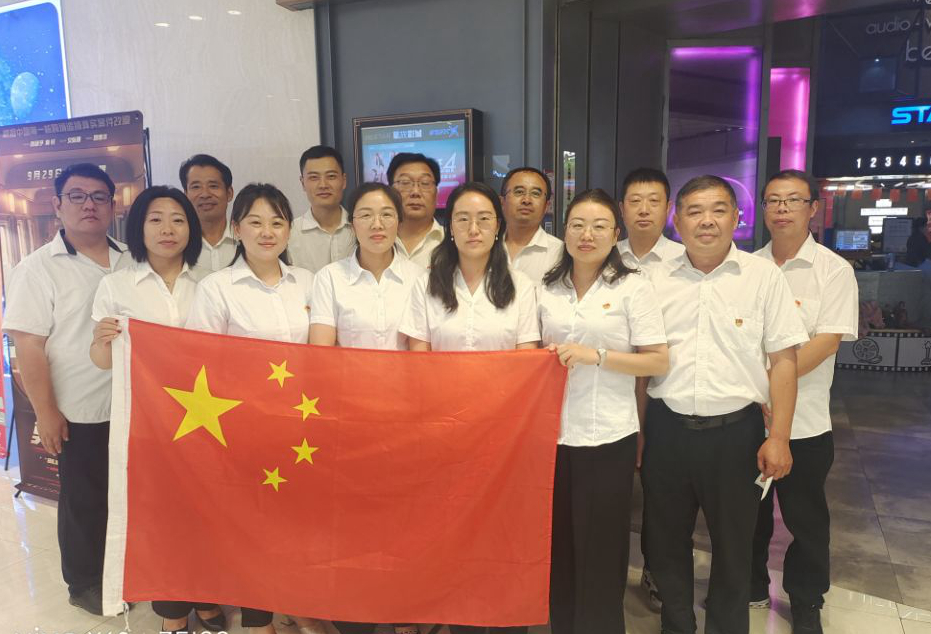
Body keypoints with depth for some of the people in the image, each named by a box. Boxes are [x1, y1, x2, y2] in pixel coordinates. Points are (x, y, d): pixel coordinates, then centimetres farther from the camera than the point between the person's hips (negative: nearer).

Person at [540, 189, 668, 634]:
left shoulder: (633, 287, -4)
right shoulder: (547, 289, 7)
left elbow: (659, 362, -8)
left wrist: (596, 355, -18)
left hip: (608, 439, -3)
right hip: (554, 434, 4)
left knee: (600, 551, 7)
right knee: (559, 548, 14)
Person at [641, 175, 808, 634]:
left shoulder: (764, 276, -1)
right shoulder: (657, 281, 4)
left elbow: (783, 360, -2)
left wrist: (778, 437, -7)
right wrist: (636, 432, 6)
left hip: (736, 429, -2)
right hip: (667, 428, 2)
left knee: (733, 544, 12)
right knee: (666, 541, 15)